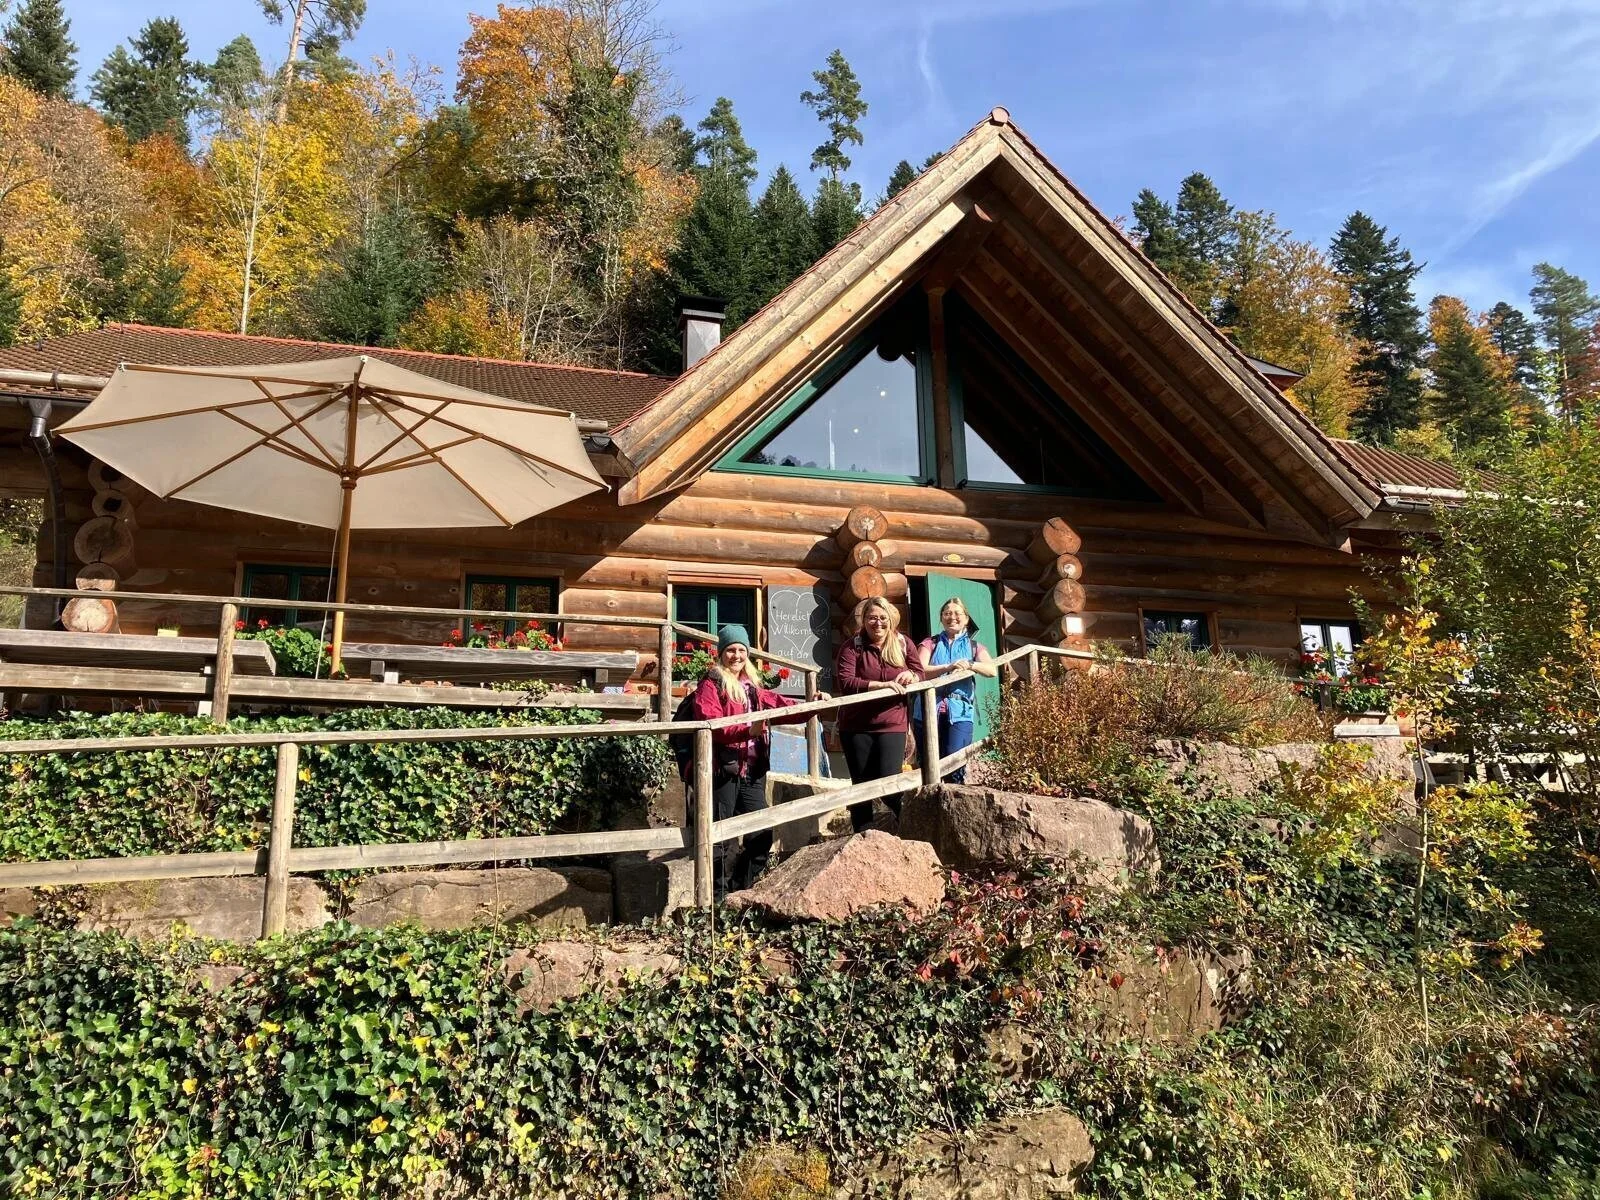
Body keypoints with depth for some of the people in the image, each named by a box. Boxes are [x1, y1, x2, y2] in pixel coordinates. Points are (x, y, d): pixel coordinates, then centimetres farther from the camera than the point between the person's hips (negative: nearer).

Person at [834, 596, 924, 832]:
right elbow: (844, 681, -18)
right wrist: (882, 685, -26)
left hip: (892, 726, 0)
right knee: (861, 785, 6)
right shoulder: (852, 646, -5)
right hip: (856, 726, 0)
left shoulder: (904, 643, 4)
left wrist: (910, 676, -17)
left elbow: (920, 673, 8)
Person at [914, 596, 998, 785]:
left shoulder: (974, 646, 15)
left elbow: (992, 670, -3)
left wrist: (970, 665, -22)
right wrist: (948, 667, -22)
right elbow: (920, 671, -6)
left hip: (960, 712, 0)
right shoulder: (930, 643, 12)